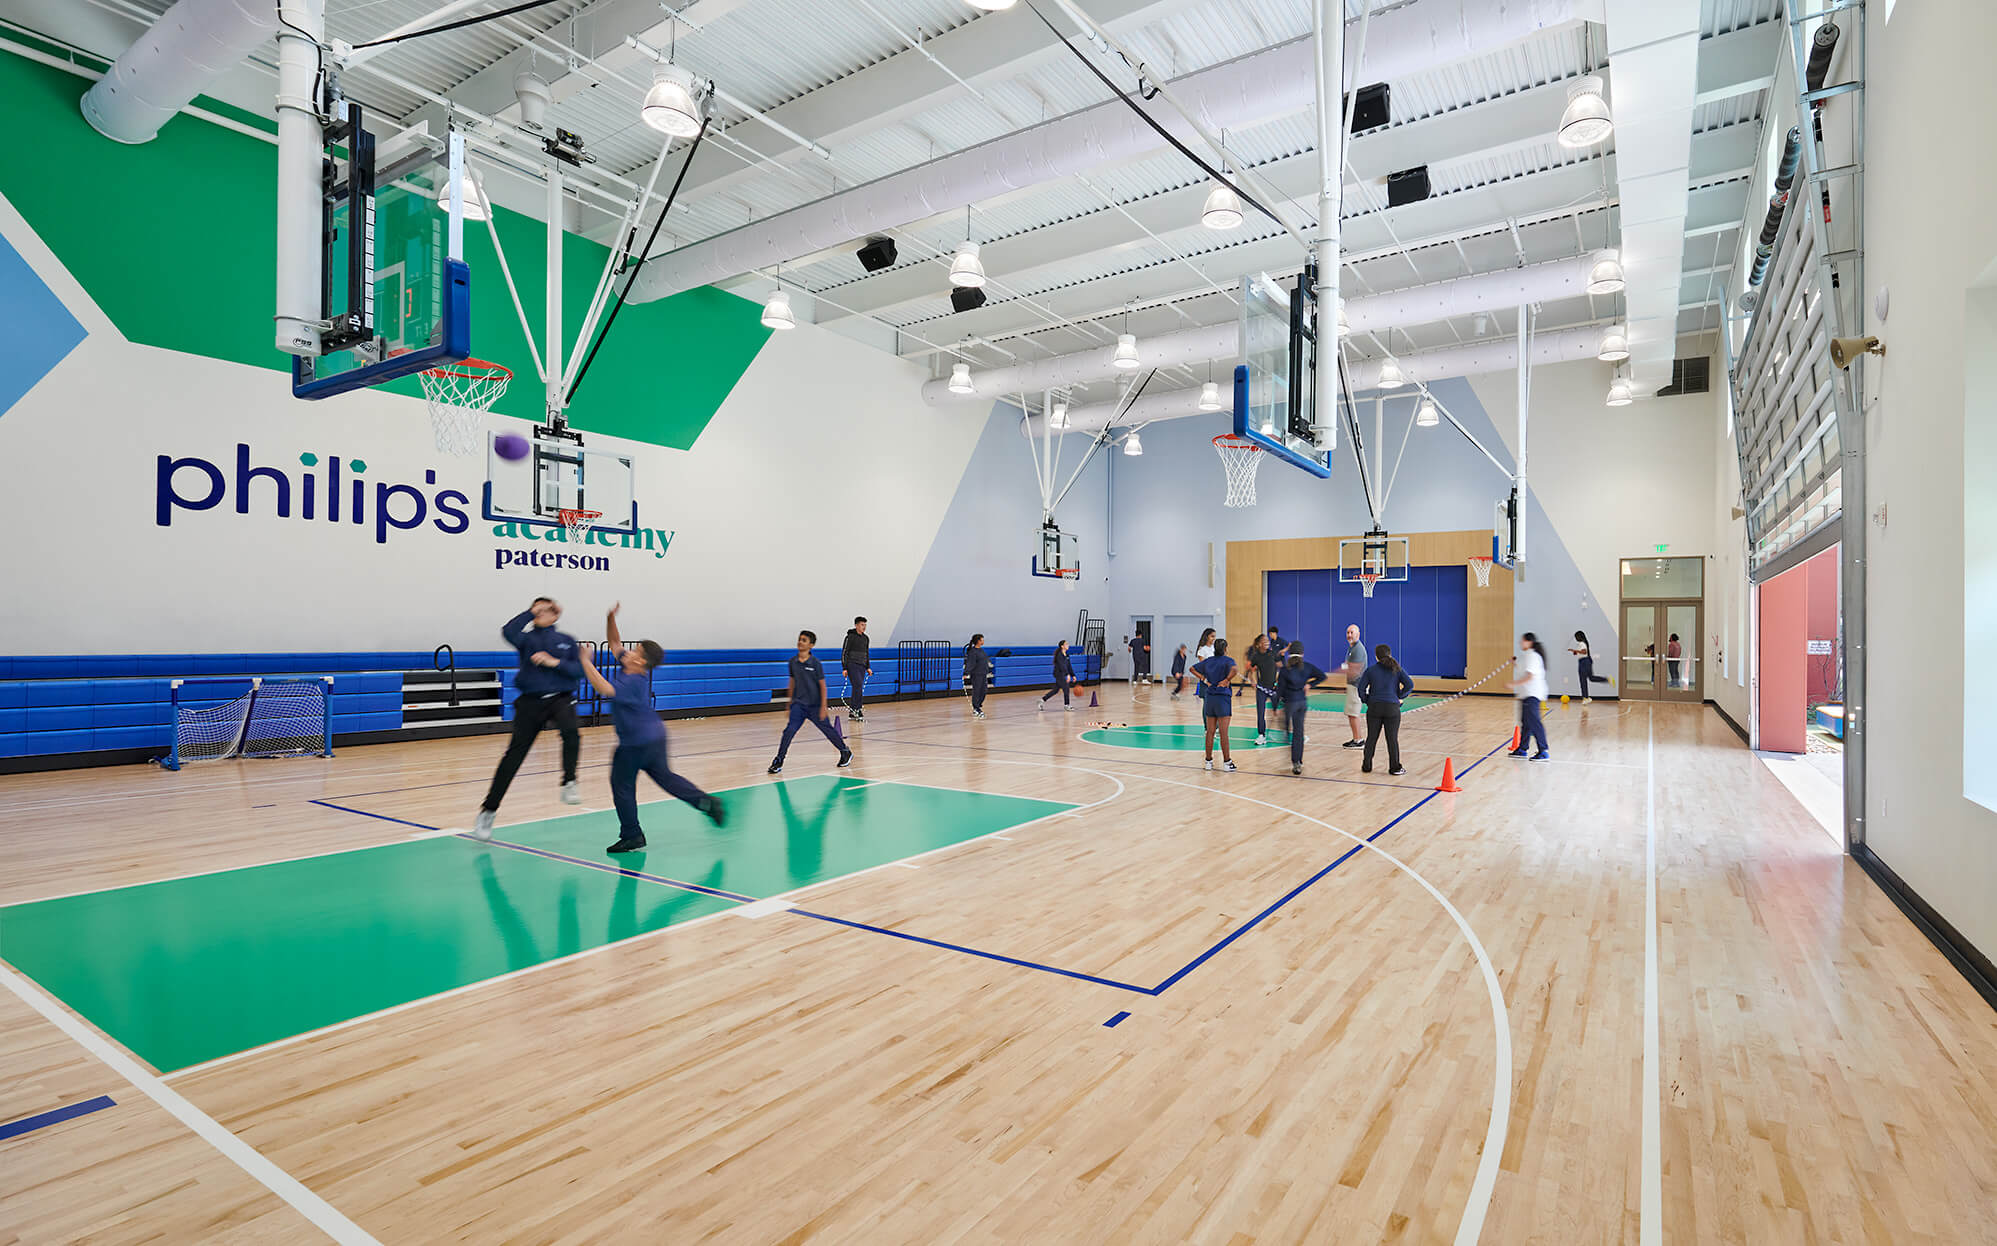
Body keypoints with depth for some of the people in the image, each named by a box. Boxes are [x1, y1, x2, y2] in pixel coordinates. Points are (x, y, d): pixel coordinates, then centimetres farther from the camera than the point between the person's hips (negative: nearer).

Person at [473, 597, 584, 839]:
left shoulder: (566, 641, 12)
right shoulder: (527, 639, 9)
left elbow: (579, 671, 2)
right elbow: (508, 631, -15)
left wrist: (555, 662, -11)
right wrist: (531, 611, -7)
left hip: (560, 699, 0)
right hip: (531, 701, 0)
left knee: (571, 731, -32)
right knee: (514, 754, -3)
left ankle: (569, 783, -19)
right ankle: (488, 810, 6)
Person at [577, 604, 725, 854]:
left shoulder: (632, 681, -23)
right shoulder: (629, 669, 4)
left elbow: (605, 689, -39)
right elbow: (614, 642, 14)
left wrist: (587, 663, -32)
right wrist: (611, 618, 1)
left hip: (636, 742, -9)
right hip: (653, 735, 9)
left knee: (622, 785, 4)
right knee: (664, 776, 19)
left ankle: (632, 836, 12)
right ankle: (706, 802, 15)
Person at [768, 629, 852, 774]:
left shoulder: (816, 663, -10)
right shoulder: (793, 662, 2)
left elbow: (822, 685, -8)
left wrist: (823, 707, -11)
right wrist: (790, 703, 16)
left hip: (815, 705, -3)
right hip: (798, 704, 3)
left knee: (828, 730, 8)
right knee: (789, 730, -13)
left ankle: (846, 753, 28)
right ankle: (778, 761, -7)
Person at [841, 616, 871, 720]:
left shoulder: (865, 638, 15)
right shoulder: (850, 637, -6)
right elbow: (844, 652, -6)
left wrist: (868, 667, 16)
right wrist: (844, 668, -11)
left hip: (861, 666, 7)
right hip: (852, 665, -7)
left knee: (857, 688, 5)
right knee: (858, 685, -18)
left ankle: (853, 713, 9)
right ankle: (857, 709, -15)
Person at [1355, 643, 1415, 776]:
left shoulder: (1370, 670, 2)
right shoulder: (1397, 669, 2)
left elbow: (1361, 687, -3)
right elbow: (1409, 685, -7)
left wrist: (1366, 701, 8)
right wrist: (1400, 697, 4)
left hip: (1374, 707, 1)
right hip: (1392, 708, -1)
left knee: (1371, 738, 9)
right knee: (1392, 739, 5)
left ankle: (1366, 766, 14)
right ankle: (1395, 767, 9)